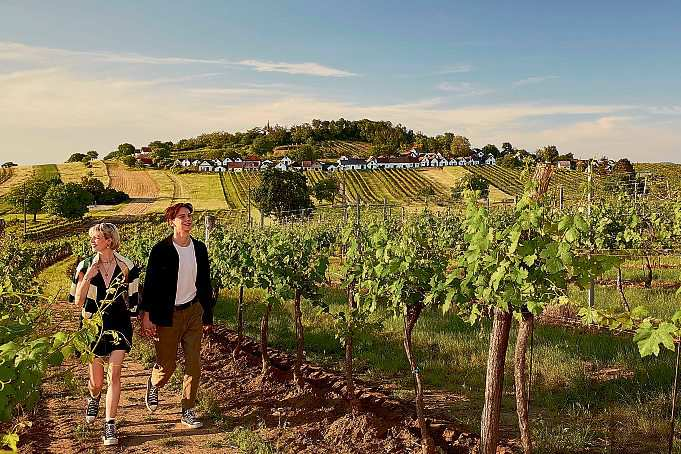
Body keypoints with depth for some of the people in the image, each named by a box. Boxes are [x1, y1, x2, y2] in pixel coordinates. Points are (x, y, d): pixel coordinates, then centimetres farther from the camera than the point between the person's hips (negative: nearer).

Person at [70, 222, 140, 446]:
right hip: (93, 326, 1)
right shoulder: (85, 266, -3)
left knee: (114, 374, -9)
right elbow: (78, 301, -7)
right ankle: (93, 398, 48)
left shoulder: (126, 266, -4)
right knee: (96, 381, 11)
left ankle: (110, 425, 1)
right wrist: (87, 278, -18)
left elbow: (133, 301, 8)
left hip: (119, 326, -1)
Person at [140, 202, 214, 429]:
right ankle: (153, 385, 41)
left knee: (194, 364, 3)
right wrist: (147, 316, -11)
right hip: (167, 316, -4)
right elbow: (150, 284, -7)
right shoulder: (161, 250, -10)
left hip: (193, 311, 4)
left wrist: (208, 316, 10)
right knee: (167, 365, 6)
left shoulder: (199, 248, 3)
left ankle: (188, 411, 18)